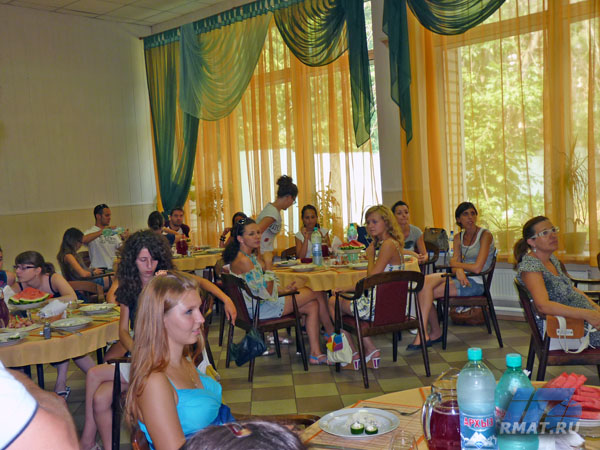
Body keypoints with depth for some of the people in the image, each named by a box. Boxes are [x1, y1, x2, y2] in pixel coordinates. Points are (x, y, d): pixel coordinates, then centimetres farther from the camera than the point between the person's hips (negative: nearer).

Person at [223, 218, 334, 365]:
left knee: (313, 306, 2)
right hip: (260, 308, -10)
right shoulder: (243, 261, -23)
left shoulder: (251, 256, 9)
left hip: (260, 304, 10)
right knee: (318, 293, -4)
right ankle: (332, 335, 17)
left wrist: (282, 289, 0)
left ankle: (315, 353, 4)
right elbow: (266, 294, -22)